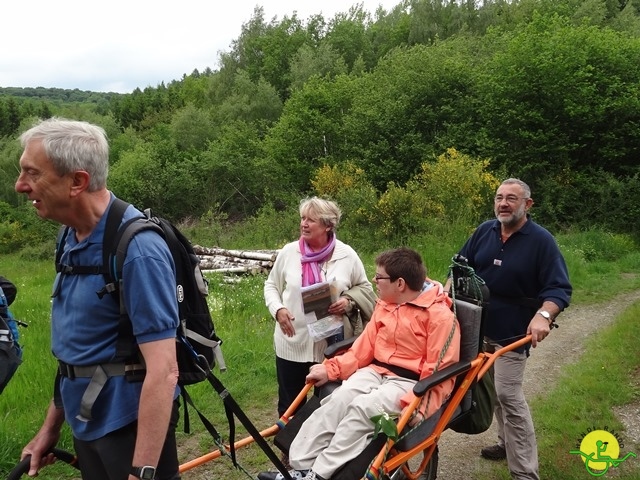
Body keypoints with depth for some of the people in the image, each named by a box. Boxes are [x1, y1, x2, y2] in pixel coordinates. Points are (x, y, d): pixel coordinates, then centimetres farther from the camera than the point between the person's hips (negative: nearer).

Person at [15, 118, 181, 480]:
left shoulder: (137, 248, -24)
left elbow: (163, 370, -27)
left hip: (131, 428, -8)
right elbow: (76, 347, 11)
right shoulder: (75, 239, 3)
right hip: (87, 426, 8)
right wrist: (51, 427, 14)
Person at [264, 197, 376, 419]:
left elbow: (364, 288, 6)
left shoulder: (347, 255, -5)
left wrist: (349, 301, -14)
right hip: (292, 343, 1)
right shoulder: (288, 252, -2)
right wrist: (278, 309, -10)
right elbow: (271, 286, 8)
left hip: (333, 345, -1)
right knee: (290, 404, 14)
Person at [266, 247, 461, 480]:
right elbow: (365, 346, 13)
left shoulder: (440, 316, -14)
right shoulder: (385, 305, 10)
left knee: (363, 408, -31)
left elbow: (440, 373, -15)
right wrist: (331, 368, 3)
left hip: (410, 383, -6)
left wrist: (417, 405, -28)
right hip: (376, 371, 6)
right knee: (337, 400, -21)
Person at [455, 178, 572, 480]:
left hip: (513, 333, -5)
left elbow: (559, 288, -15)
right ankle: (507, 443, 36)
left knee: (508, 395, -8)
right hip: (479, 327, 6)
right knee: (494, 391, 17)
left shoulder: (541, 240, -11)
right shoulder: (484, 231, 2)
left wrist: (543, 315, -33)